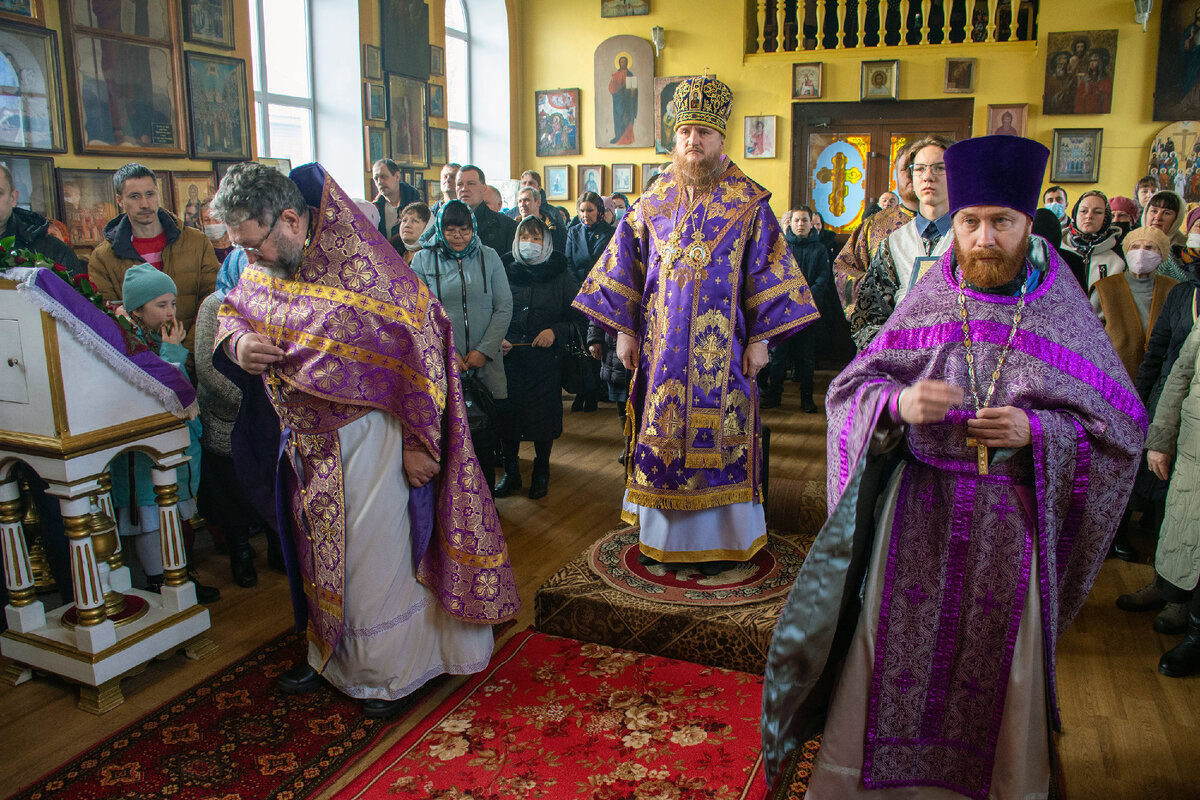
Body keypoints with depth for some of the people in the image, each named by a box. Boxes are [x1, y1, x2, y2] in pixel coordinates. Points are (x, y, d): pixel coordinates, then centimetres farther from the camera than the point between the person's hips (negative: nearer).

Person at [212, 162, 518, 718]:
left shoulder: (362, 262, -21)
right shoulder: (264, 268, 0)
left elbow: (421, 346, -20)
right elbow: (232, 312, 17)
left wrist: (417, 444, -19)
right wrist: (237, 342, -9)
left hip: (366, 437, -6)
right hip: (305, 438, 7)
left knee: (375, 552, 5)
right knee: (321, 551, 20)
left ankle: (391, 668, 25)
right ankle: (330, 651, 41)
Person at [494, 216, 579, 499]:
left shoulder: (561, 277, 3)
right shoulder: (503, 272, 5)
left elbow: (577, 317, 3)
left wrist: (556, 331, -12)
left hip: (546, 359, -1)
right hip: (508, 357, 1)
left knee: (544, 414, 4)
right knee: (507, 415, 4)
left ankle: (541, 471, 24)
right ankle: (511, 471, 23)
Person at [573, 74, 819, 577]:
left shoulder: (749, 204, -1)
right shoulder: (654, 203, 7)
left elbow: (768, 271, -1)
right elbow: (625, 266, 10)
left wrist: (761, 338, -7)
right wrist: (624, 330, 5)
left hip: (722, 346, -3)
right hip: (662, 346, 3)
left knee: (716, 432, 1)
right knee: (661, 430, 6)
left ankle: (718, 539, 14)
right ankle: (661, 533, 20)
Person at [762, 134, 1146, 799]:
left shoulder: (1064, 313, -1)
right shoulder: (927, 301, 1)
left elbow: (1122, 425, 0)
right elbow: (850, 388, 1)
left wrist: (1036, 431, -18)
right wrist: (899, 402, -21)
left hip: (1010, 519, 0)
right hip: (917, 508, 0)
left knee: (996, 658, 12)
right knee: (896, 639, 8)